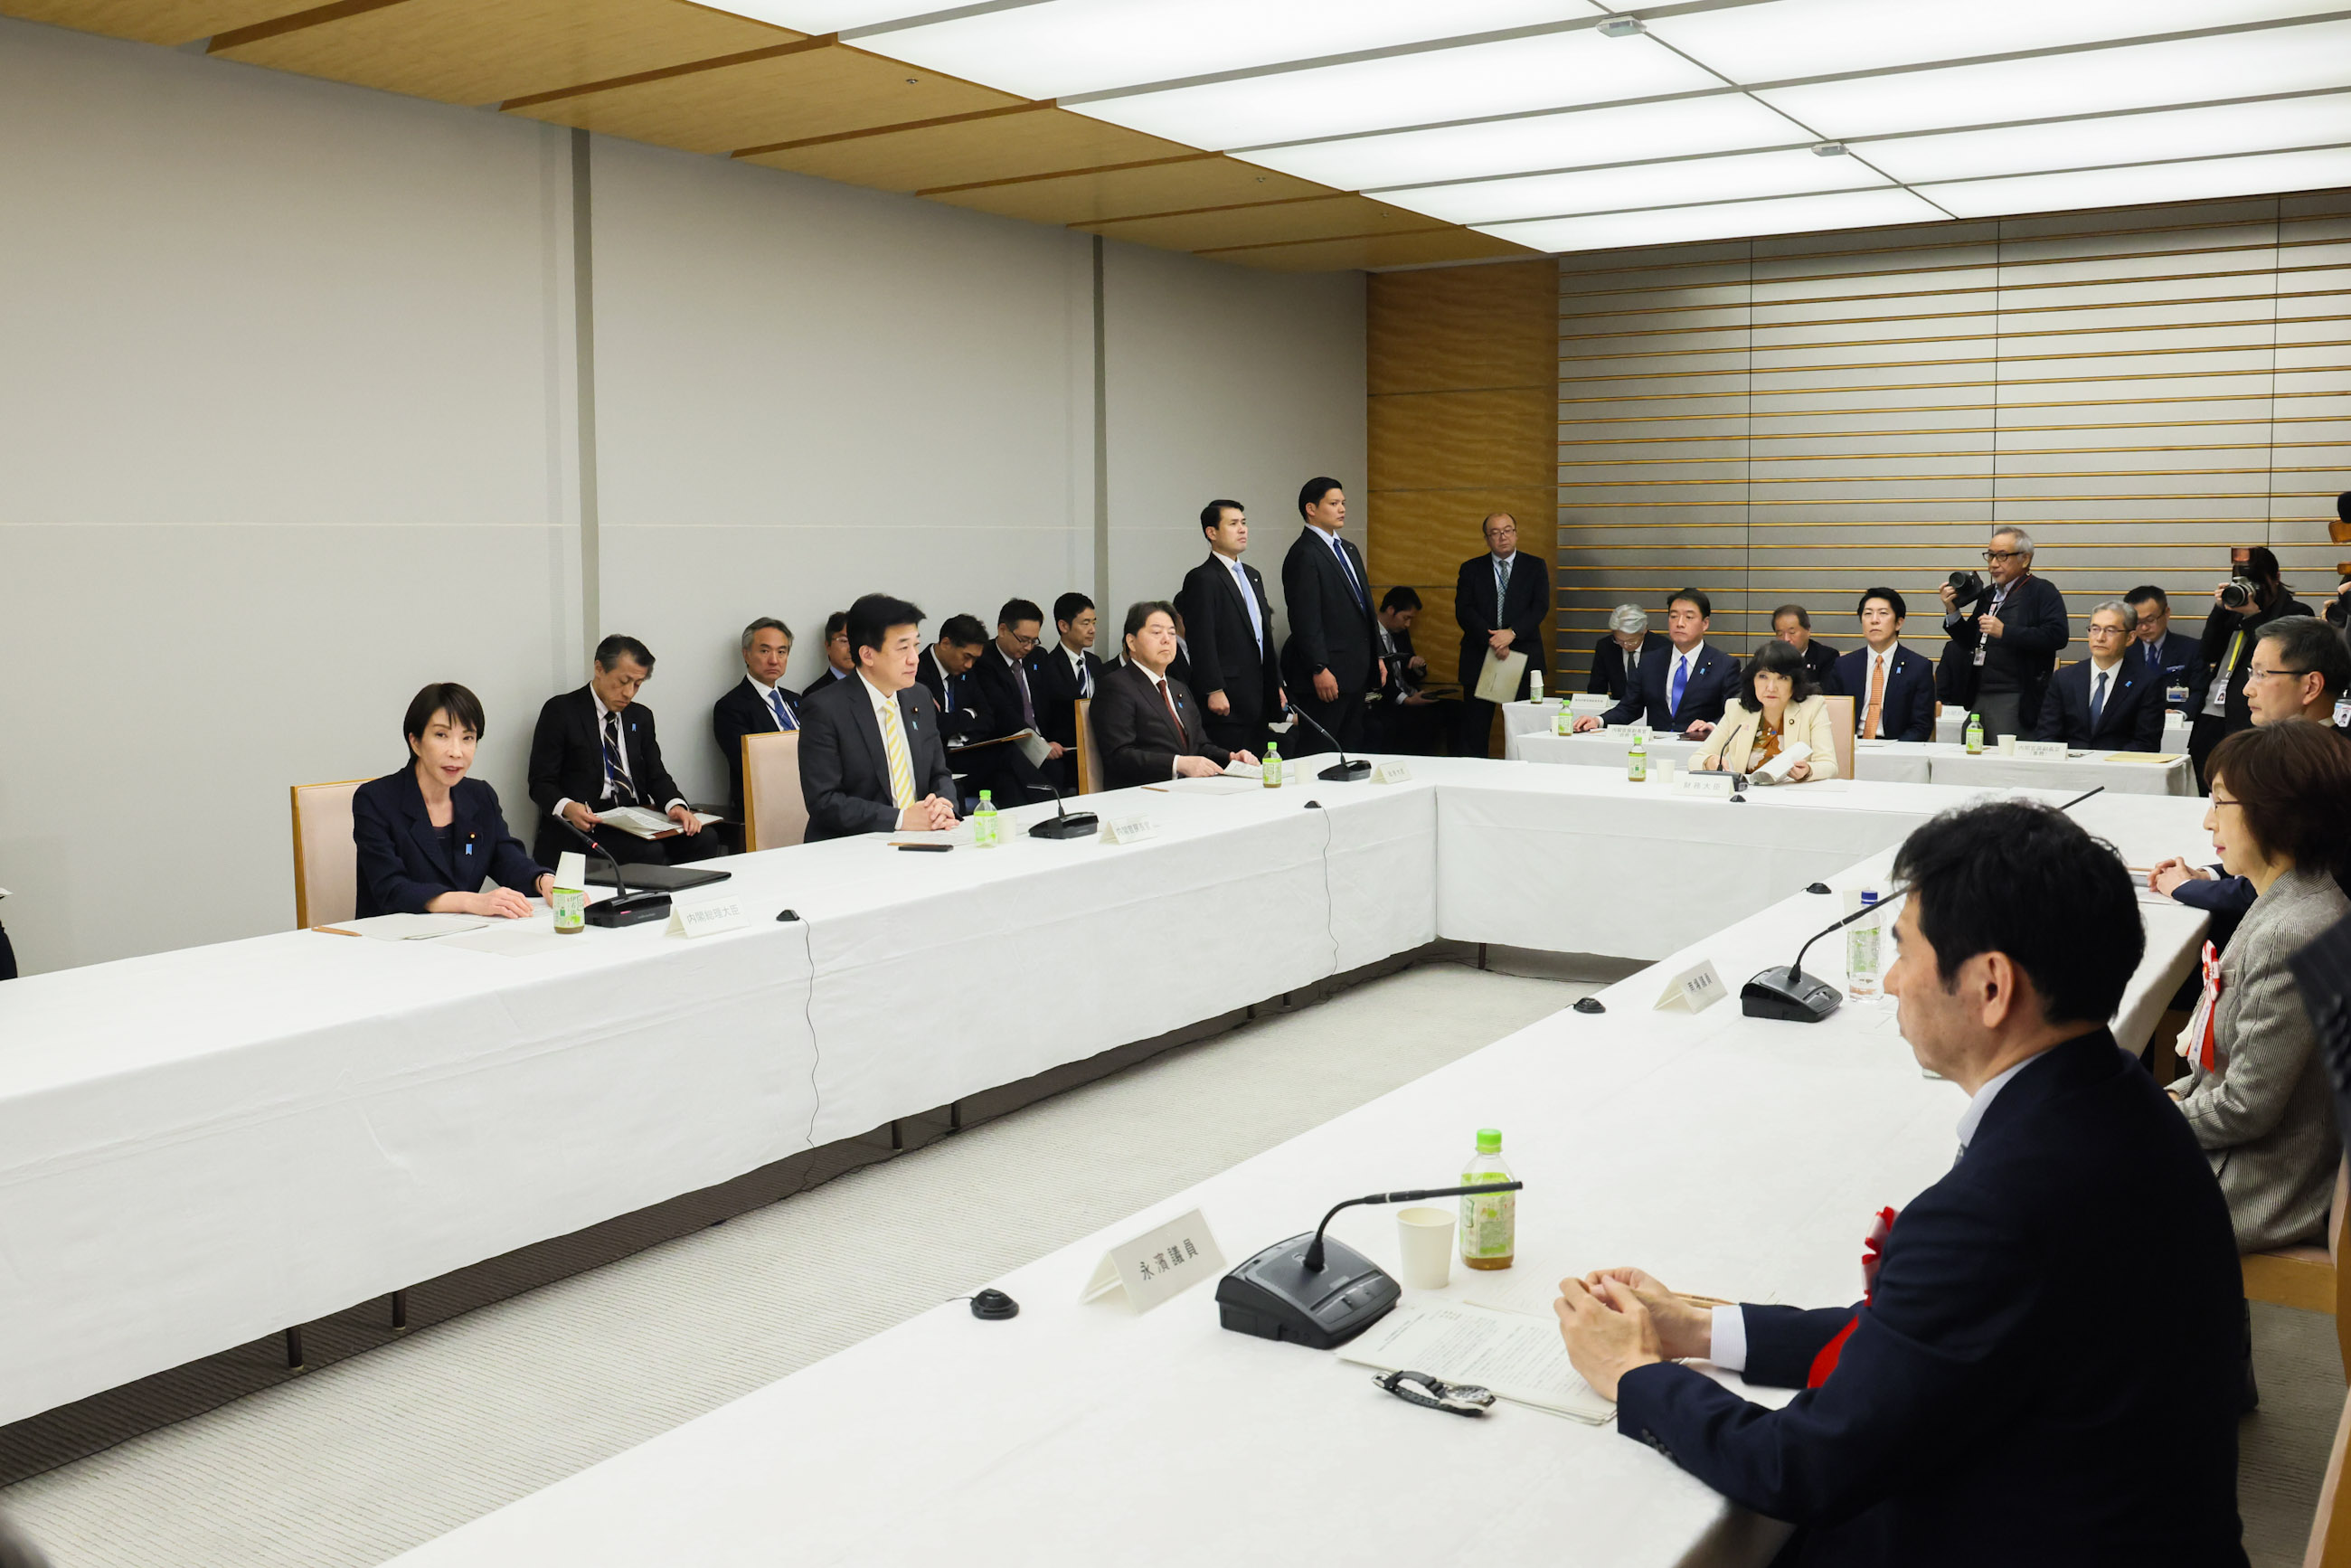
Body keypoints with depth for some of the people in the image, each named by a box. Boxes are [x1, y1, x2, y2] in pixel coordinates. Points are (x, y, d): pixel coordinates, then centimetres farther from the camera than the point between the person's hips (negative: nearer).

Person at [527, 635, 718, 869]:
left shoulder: (641, 716, 18)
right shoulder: (561, 711, 0)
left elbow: (656, 775, 14)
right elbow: (541, 782, -3)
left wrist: (676, 805, -10)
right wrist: (568, 808, -26)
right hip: (587, 822, -6)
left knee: (704, 839, -21)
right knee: (649, 851, -34)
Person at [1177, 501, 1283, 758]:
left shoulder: (1252, 576, 20)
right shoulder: (1201, 579, -8)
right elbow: (1202, 639, -15)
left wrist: (1276, 684, 19)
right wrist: (1214, 691, -20)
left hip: (1258, 696, 8)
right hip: (1227, 701, -8)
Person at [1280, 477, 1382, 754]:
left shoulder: (1348, 550, 18)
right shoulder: (1304, 554, -12)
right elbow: (1306, 619, -18)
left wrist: (1376, 656, 18)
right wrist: (1319, 669, -22)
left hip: (1355, 671, 9)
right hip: (1327, 675, -9)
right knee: (1316, 753, -5)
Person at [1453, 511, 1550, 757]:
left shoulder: (1535, 567, 9)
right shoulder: (1471, 569, 9)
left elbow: (1540, 606, -3)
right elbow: (1463, 610, -1)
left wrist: (1511, 633, -17)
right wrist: (1490, 640, -14)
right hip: (1479, 658, 1)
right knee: (1474, 731, -1)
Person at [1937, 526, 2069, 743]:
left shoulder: (2042, 591, -2)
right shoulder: (1988, 594, 20)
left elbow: (2058, 635, -16)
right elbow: (1970, 643, 22)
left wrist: (2004, 632, -20)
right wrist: (1953, 611, 6)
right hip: (1977, 699, 7)